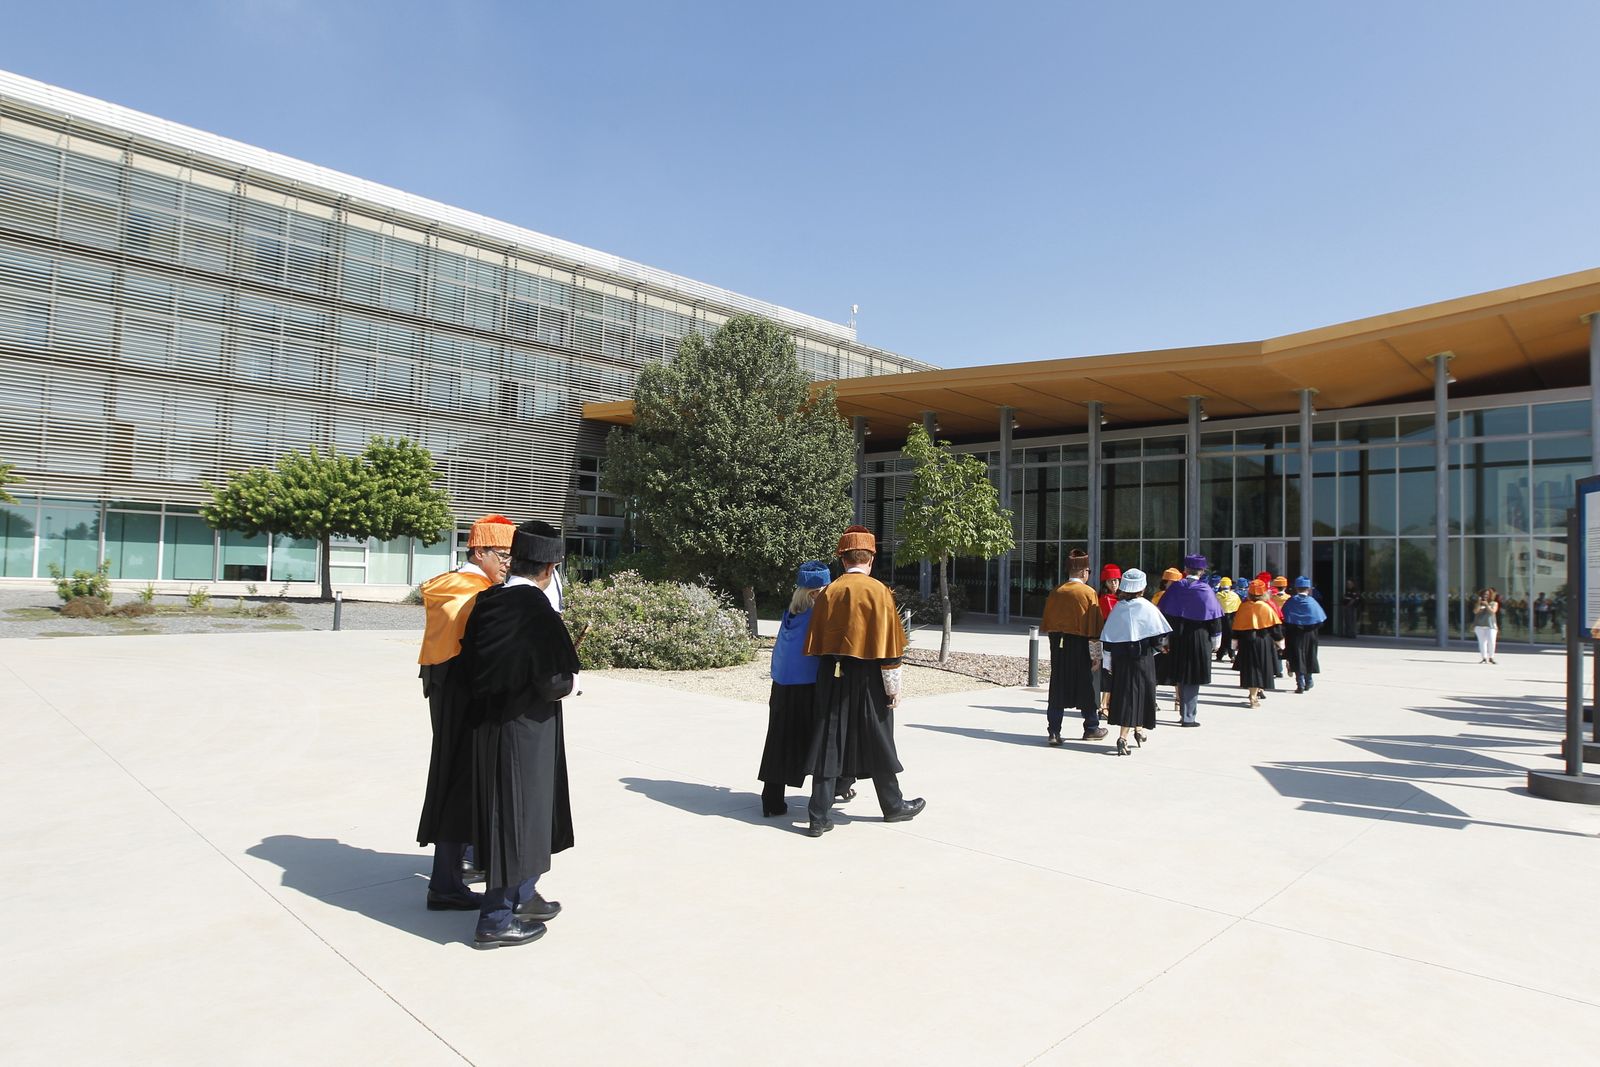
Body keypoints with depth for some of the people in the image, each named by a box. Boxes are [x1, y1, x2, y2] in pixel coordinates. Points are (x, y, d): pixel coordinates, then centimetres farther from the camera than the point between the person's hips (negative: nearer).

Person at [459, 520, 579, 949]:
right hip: (525, 731, -8)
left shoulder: (485, 602, 0)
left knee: (518, 814, 22)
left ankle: (521, 897, 38)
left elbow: (471, 663, 8)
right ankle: (495, 921, 19)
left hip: (488, 723, 8)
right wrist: (572, 679, -1)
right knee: (517, 817, 6)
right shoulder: (537, 611, -21)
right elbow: (556, 680, -22)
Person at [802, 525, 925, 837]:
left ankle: (818, 817, 5)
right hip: (867, 678, -3)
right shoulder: (878, 591, -10)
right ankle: (893, 806, 28)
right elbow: (888, 644, -10)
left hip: (832, 676, 3)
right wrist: (894, 687, -4)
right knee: (878, 744, 12)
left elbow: (815, 644, 5)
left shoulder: (828, 593, 1)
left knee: (829, 744, 6)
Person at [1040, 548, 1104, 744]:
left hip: (1058, 646, 3)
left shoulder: (1056, 592, 3)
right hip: (1080, 646, -3)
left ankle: (1053, 732, 0)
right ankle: (1091, 729, 26)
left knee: (1057, 688, 5)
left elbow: (1047, 625, 8)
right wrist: (1096, 656, -5)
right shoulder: (1089, 593, -9)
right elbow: (1094, 627, -10)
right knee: (1086, 688, 12)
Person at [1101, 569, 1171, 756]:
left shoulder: (1117, 609, -1)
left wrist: (1109, 662, 8)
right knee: (1140, 692, 11)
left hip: (1120, 657, 2)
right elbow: (1159, 637, -8)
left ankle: (1124, 735, 14)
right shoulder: (1148, 608, -8)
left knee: (1124, 693, 11)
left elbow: (1108, 639, 0)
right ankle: (1139, 729, 15)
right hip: (1143, 657, -2)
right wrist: (1154, 649, 11)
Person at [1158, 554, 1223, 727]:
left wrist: (1166, 638, 11)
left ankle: (1185, 714, 22)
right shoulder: (1205, 590, -10)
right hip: (1199, 639, -3)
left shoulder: (1175, 588, -1)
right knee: (1192, 679, 2)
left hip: (1177, 639, 3)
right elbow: (1214, 616, -6)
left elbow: (1164, 612, 3)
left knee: (1181, 678, 14)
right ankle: (1188, 717, 3)